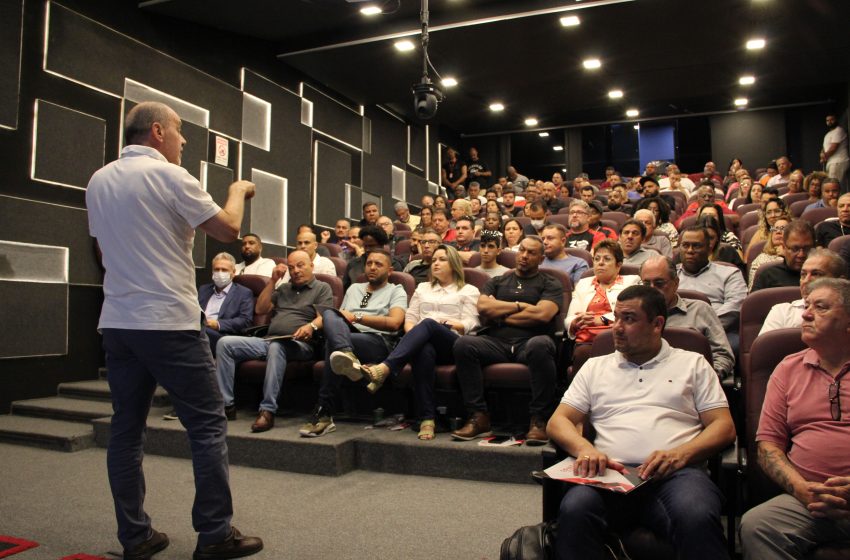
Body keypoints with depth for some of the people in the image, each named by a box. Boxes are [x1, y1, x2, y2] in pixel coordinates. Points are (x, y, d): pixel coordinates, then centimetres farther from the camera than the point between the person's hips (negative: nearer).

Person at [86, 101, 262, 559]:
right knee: (207, 424, 1)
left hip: (116, 321, 7)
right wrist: (238, 191, 11)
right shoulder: (169, 176, -8)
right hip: (168, 321, -7)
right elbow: (228, 229, -6)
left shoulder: (98, 181, 12)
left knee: (126, 428, 11)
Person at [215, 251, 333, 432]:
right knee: (225, 343, -12)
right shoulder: (283, 288, 29)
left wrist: (311, 326, -28)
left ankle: (267, 410, -39)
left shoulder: (322, 288, 11)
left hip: (299, 344, -6)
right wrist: (273, 281, 13)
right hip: (268, 340, 6)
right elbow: (260, 309, 20)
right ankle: (226, 404, -13)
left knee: (276, 346, -40)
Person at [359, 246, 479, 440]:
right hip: (424, 343, 2)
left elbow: (470, 324, 6)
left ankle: (384, 368, -56)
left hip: (452, 343, -2)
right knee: (424, 351, -39)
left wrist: (451, 324, -15)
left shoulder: (469, 291, 21)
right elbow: (410, 317, 21)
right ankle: (427, 419, -43)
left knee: (428, 324, -37)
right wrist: (412, 334, -2)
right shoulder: (422, 287, 33)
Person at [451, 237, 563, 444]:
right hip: (496, 342, 3)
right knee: (463, 344, -27)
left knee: (540, 345, -38)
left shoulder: (550, 284, 16)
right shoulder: (497, 282, 25)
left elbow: (542, 314, -4)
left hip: (529, 342, -2)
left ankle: (539, 420, -26)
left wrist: (499, 313, 3)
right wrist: (519, 306, 4)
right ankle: (479, 417, -21)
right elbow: (482, 307, 6)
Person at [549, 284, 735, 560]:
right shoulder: (595, 367, 24)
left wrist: (680, 454, -9)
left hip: (676, 472, 0)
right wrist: (584, 448, -7)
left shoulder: (693, 364, 20)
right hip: (610, 472, 1)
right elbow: (558, 422, 17)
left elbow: (724, 426, 11)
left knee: (697, 518, -36)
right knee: (574, 511, -33)